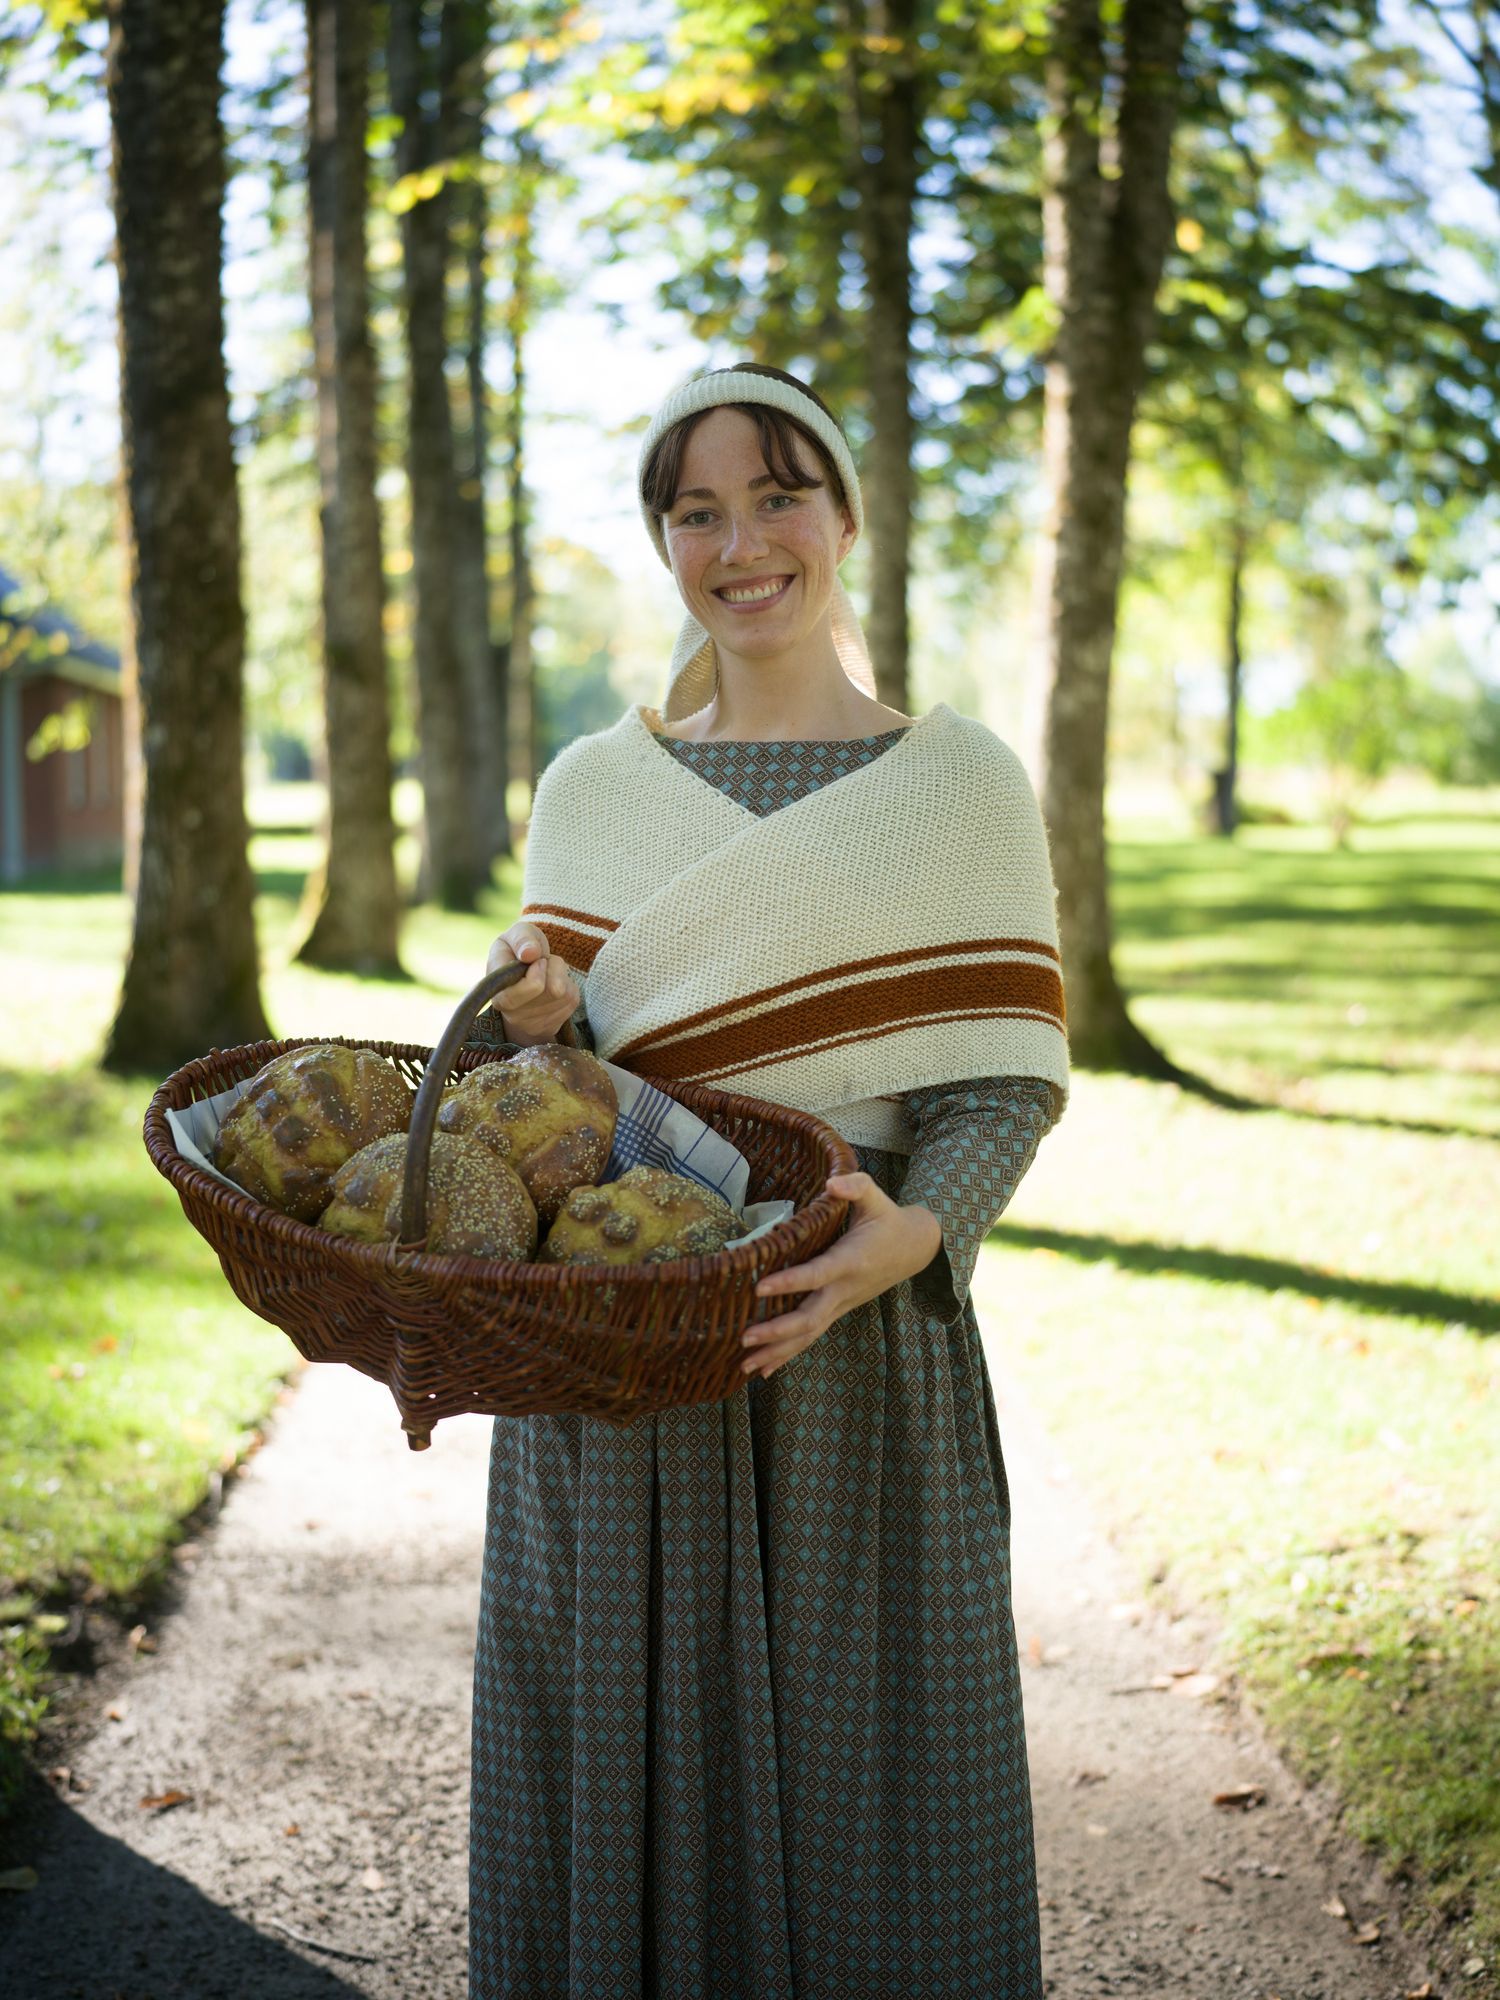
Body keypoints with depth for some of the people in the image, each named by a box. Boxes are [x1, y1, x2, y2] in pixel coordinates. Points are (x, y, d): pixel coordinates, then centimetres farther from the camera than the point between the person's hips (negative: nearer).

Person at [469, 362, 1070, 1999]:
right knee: (624, 1758, 9)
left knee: (859, 1777, 4)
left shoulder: (959, 780, 1)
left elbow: (1009, 1076, -2)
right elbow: (553, 1066, 13)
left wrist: (917, 1230, -21)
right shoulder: (590, 786, 8)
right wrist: (527, 1024, -10)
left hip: (857, 1341, -2)